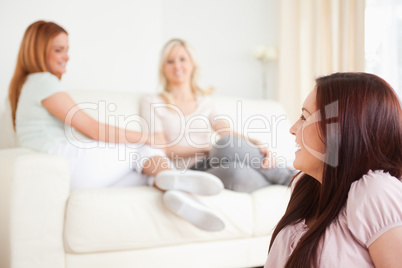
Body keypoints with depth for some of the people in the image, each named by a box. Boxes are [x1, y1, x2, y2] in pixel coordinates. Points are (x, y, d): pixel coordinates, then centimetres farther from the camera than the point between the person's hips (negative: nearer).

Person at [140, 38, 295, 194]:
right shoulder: (152, 103, 8)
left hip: (213, 165, 4)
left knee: (230, 143, -35)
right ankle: (285, 177, -15)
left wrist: (257, 145, -17)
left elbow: (229, 134, 4)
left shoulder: (205, 101, 20)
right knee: (234, 171, -38)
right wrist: (207, 147, -8)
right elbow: (161, 149, -1)